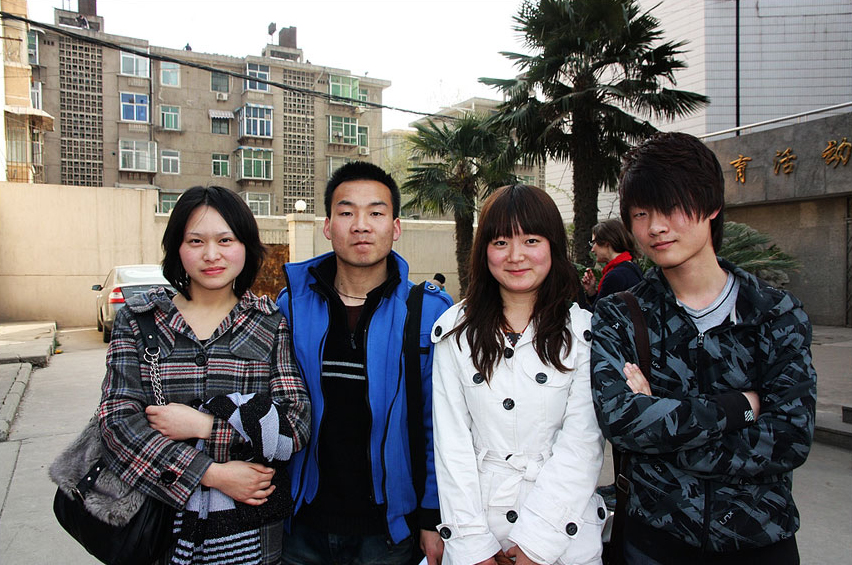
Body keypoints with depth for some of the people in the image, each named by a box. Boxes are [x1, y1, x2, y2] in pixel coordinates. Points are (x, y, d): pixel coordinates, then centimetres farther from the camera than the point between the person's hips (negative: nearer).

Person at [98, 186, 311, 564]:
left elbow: (296, 424, -8)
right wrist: (214, 473, -16)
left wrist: (202, 424, -16)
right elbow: (118, 417, -8)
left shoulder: (272, 324, -2)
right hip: (160, 520, 1)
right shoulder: (137, 318, 1)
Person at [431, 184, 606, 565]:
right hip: (473, 526, 1)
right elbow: (451, 438, -6)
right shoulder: (455, 329, -3)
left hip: (564, 529, -1)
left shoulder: (585, 331, -7)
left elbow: (582, 443, -11)